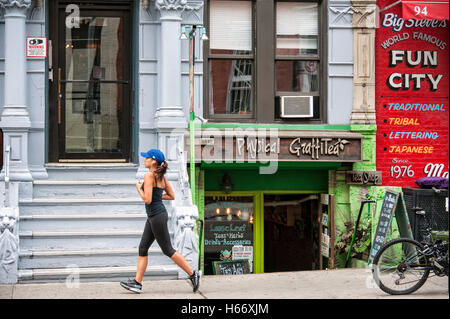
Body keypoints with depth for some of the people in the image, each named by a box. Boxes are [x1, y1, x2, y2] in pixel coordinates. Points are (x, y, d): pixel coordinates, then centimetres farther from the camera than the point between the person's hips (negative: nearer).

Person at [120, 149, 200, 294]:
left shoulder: (149, 176, -16)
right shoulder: (161, 176, 9)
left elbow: (147, 200, -22)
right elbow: (172, 196, 14)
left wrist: (139, 189, -6)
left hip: (157, 216, -10)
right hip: (154, 216, 10)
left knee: (168, 250, -2)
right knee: (143, 248, 8)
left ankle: (193, 274, 4)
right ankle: (137, 282, 8)